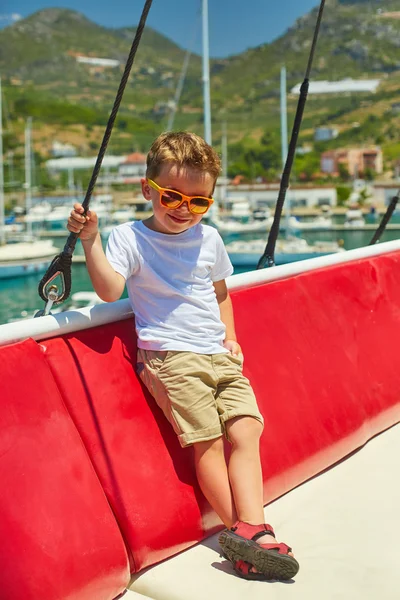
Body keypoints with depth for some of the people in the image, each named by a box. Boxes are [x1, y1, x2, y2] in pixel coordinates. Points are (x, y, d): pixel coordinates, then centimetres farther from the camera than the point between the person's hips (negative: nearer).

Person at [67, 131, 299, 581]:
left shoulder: (209, 239, 15)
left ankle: (252, 530, -13)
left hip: (219, 356, 5)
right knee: (208, 440, -13)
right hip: (170, 356, -5)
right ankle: (244, 531, -8)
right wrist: (90, 240, -24)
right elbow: (109, 290, -14)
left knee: (246, 430, -11)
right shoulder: (130, 238, 0)